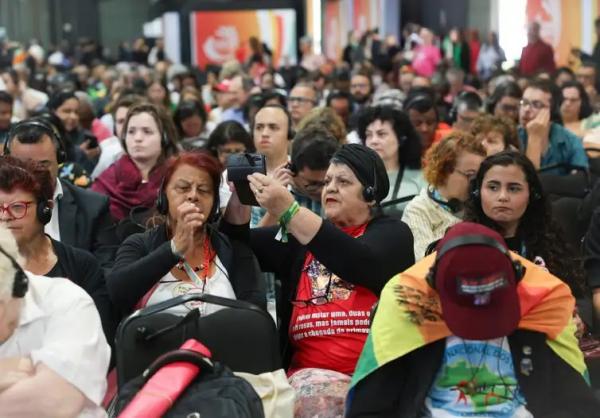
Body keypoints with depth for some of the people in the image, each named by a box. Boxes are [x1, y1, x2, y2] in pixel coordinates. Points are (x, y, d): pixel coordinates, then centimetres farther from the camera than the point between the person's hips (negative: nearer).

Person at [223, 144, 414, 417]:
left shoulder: (391, 233, 8)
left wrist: (288, 211, -21)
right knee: (309, 395, -31)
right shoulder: (301, 235, 21)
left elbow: (361, 263, -14)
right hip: (312, 373, 2)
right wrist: (240, 197, -7)